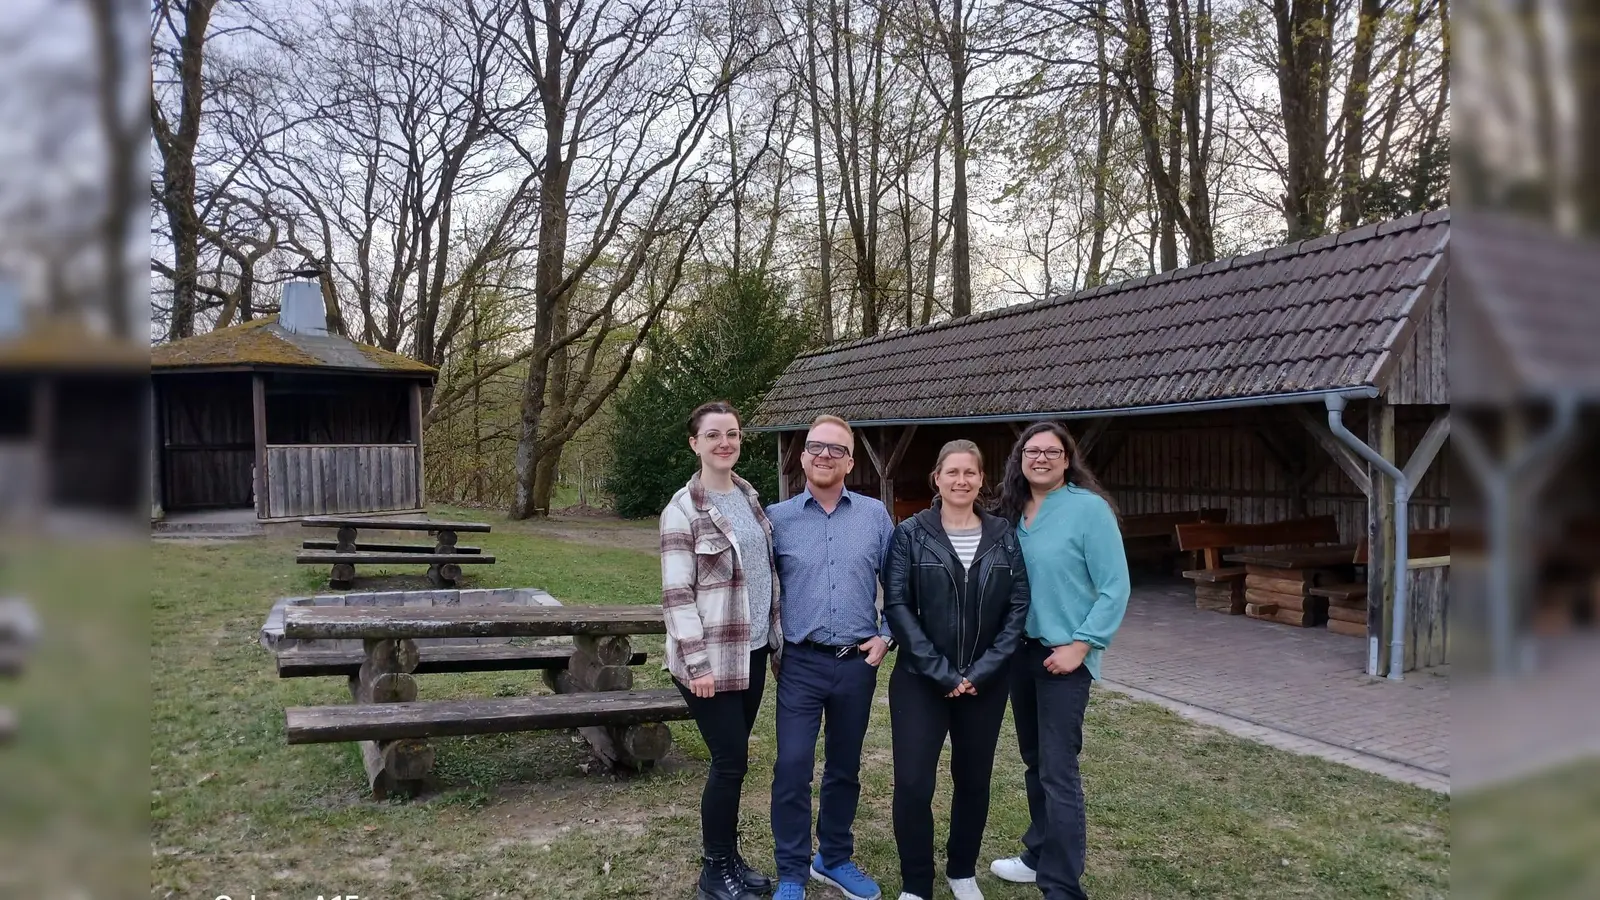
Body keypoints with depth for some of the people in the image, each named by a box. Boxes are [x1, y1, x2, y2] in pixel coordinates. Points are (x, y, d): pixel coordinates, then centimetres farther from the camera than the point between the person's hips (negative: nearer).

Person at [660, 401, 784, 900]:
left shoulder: (749, 497, 8)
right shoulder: (682, 510, -13)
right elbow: (676, 594, -15)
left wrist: (776, 638, 13)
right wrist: (697, 663, -18)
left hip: (752, 650, 6)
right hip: (711, 656, -6)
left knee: (734, 758, 14)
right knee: (730, 761, -1)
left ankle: (731, 857, 28)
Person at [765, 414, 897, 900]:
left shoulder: (875, 515, 2)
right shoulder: (777, 517, 0)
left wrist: (886, 636, -1)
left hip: (858, 662, 2)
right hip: (801, 664, -1)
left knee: (845, 768, 15)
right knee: (792, 769, -4)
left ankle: (835, 858, 32)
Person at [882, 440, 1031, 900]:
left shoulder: (1003, 535, 2)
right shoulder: (911, 534, -5)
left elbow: (1018, 605, -1)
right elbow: (896, 606, -9)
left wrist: (983, 670, -10)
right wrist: (941, 672, -15)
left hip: (985, 682, 2)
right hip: (921, 680, -2)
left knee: (973, 780, 12)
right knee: (913, 784, -5)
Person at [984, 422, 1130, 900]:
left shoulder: (1088, 507, -11)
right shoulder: (1010, 513, 6)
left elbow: (1115, 587, -12)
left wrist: (1080, 645, -16)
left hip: (1064, 655, -6)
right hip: (1020, 650, 6)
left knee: (1058, 771, -5)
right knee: (1035, 762, 17)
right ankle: (1040, 854, 33)